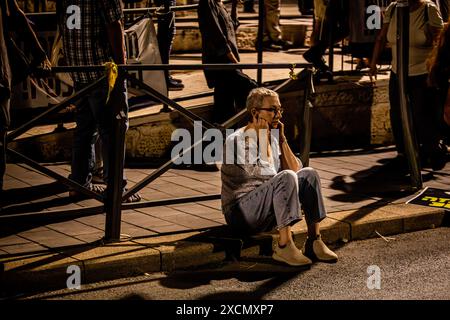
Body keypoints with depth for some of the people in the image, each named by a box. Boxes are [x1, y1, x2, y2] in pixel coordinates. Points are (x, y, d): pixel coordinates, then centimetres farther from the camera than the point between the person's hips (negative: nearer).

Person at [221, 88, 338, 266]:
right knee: (286, 177, -28)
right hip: (241, 212, -8)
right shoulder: (237, 140, -13)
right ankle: (284, 247, -30)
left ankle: (314, 242, -8)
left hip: (267, 213, 8)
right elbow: (267, 174, -24)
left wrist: (282, 140, 0)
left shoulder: (273, 139, 13)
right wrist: (264, 139, -15)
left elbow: (296, 170, 6)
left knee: (308, 174, -4)